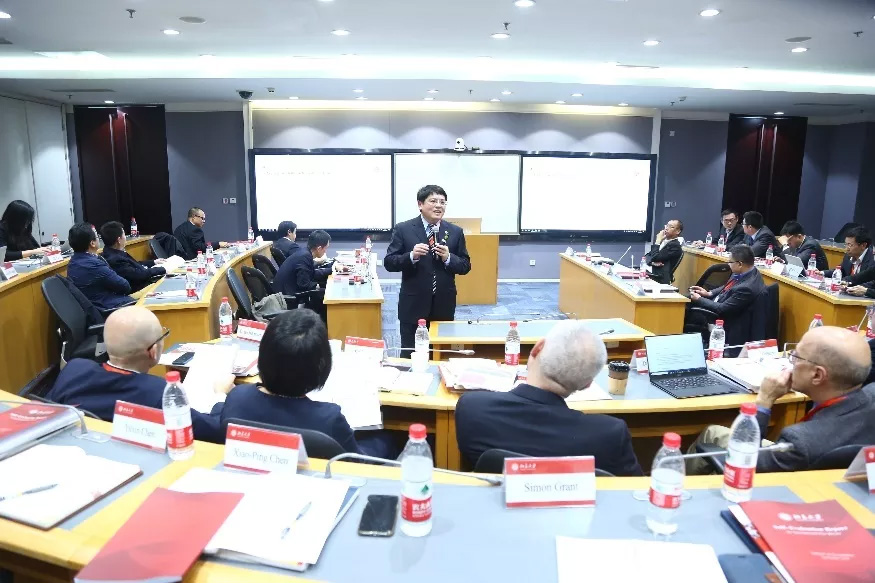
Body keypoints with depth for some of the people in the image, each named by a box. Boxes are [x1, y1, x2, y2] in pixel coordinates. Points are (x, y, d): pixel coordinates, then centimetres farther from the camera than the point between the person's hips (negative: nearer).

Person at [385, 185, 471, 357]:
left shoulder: (455, 232, 5)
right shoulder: (403, 229, -3)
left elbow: (465, 266, 6)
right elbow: (389, 263, -5)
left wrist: (448, 258, -14)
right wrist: (412, 256, -22)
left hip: (444, 306, 2)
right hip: (413, 305, -2)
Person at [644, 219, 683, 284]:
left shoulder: (675, 246, -7)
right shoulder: (663, 241, 20)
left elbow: (655, 258, -14)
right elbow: (647, 256, 16)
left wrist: (657, 242, -4)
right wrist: (652, 262, -7)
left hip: (660, 278, -8)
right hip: (648, 273, 8)